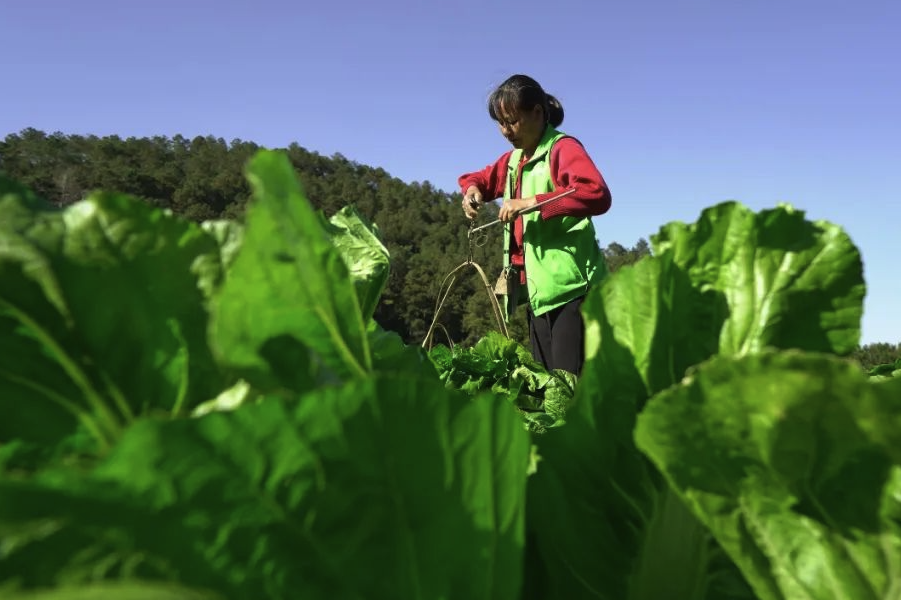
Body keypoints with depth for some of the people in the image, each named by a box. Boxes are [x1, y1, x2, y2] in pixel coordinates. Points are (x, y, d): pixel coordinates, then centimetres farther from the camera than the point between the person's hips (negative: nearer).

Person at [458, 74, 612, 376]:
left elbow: (598, 194, -24)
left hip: (569, 285, -8)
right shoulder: (513, 159, 17)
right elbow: (481, 177, 32)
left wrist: (531, 202, -25)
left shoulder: (563, 147, -8)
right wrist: (473, 189, 8)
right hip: (536, 288, 8)